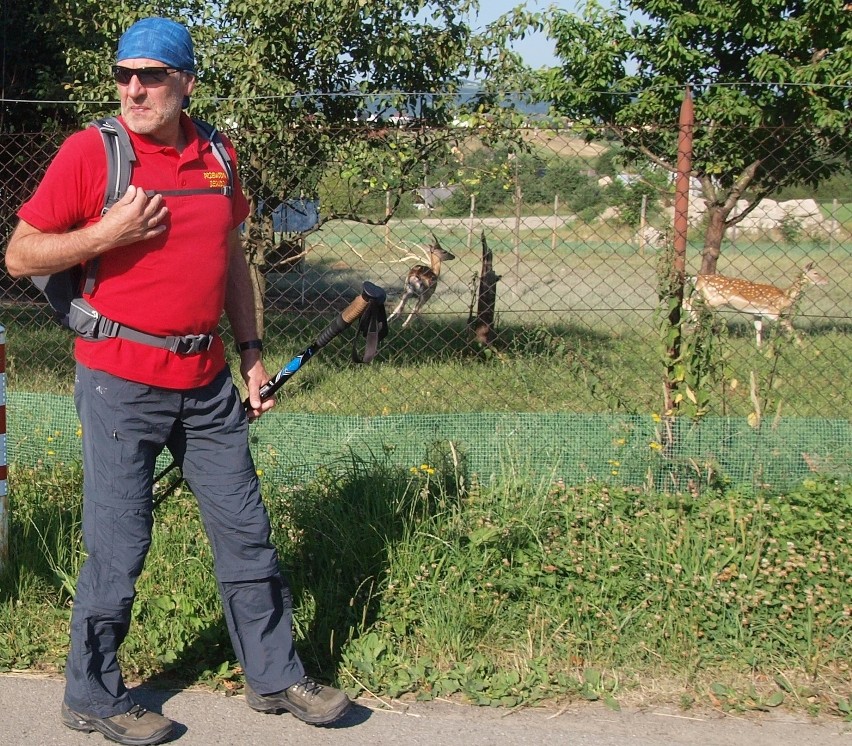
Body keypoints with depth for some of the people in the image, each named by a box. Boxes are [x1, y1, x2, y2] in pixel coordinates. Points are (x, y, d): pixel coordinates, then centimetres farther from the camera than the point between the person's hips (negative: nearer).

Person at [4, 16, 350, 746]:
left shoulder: (217, 156, 7)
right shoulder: (90, 151, -8)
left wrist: (251, 352, 13)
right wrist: (108, 233, -20)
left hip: (207, 383, 6)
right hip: (121, 384, -5)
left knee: (247, 535, 12)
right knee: (119, 550, 0)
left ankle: (275, 677, 26)